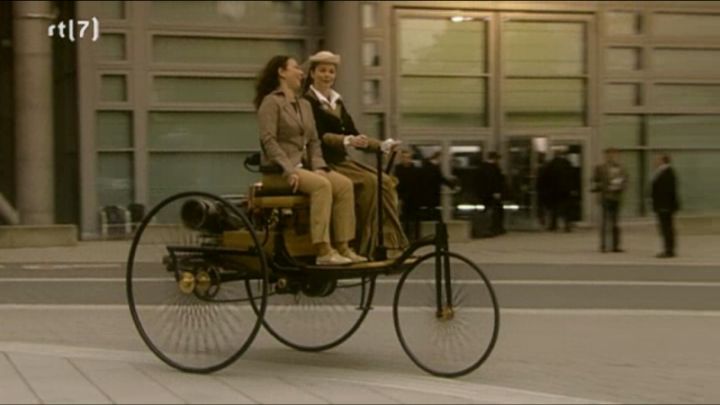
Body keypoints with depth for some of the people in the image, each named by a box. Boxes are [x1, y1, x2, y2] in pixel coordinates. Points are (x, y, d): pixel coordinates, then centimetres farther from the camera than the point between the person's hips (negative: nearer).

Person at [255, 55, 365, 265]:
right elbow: (268, 140, -14)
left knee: (344, 184, -16)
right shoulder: (271, 102, -4)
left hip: (303, 167, 7)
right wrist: (288, 170, -22)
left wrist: (318, 166, -1)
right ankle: (323, 252, -34)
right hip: (278, 171, -7)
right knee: (321, 185, -31)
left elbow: (313, 141, 18)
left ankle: (342, 246, -18)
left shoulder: (304, 105, 21)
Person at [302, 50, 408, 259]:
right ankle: (367, 248, -21)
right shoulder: (308, 101, -6)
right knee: (368, 182, -25)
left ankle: (391, 245, -16)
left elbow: (354, 134, 15)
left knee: (385, 182, -12)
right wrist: (347, 140, -34)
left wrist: (382, 145, 2)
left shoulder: (337, 102, 18)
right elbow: (319, 136, -18)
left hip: (342, 160, 7)